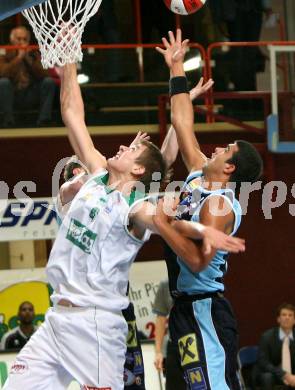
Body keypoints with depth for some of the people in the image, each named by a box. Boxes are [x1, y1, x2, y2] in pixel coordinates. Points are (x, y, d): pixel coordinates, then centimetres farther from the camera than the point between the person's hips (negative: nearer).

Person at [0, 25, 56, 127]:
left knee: (49, 81, -19)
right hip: (13, 95, -2)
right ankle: (8, 122, -26)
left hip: (31, 97, 2)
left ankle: (43, 121, -19)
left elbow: (43, 75, -7)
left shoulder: (34, 54, 7)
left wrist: (28, 59, -14)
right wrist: (19, 57, -18)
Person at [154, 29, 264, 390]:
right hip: (186, 305, 9)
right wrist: (176, 70, 17)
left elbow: (198, 261, -26)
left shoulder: (219, 207, -17)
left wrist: (163, 226, -22)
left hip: (204, 309, -9)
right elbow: (183, 124, 16)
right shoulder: (198, 177, 9)